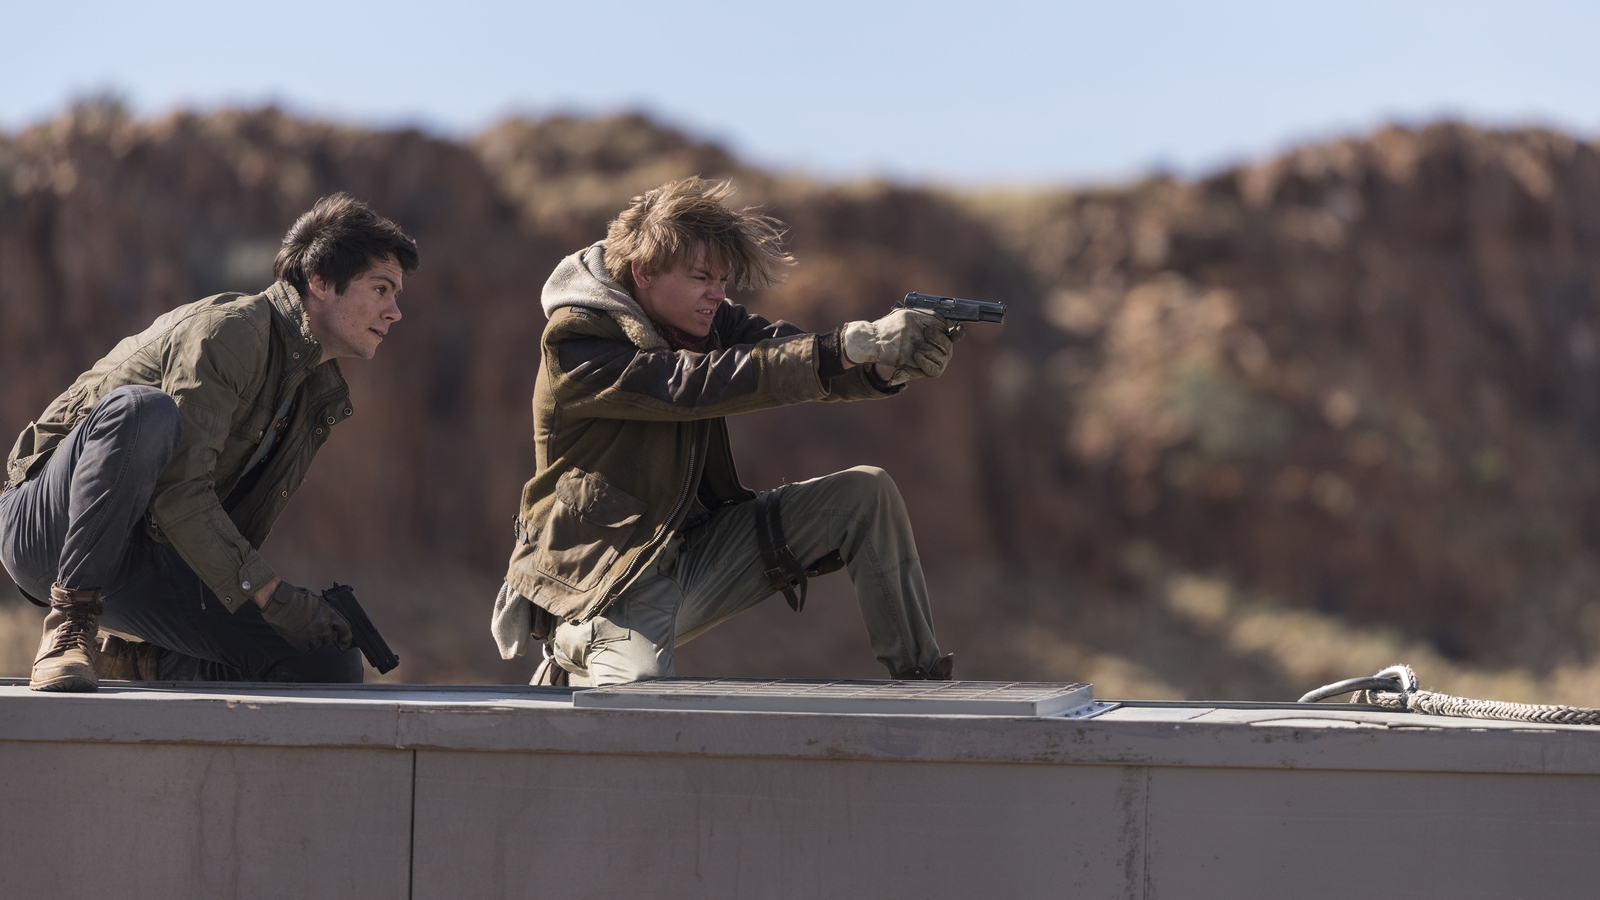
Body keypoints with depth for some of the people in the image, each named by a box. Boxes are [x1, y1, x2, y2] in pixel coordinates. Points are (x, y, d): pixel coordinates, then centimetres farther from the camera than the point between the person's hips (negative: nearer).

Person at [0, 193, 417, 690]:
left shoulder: (323, 397, 13)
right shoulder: (226, 331, -15)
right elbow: (179, 493, -24)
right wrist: (268, 592, -25)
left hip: (150, 566, 7)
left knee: (333, 666, -11)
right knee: (143, 408, -39)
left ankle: (138, 659, 3)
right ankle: (70, 624, -30)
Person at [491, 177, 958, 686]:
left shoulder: (708, 321, 4)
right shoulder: (575, 348, -18)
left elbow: (809, 365, -8)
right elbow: (696, 385, -31)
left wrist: (892, 362, -32)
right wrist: (851, 345, -38)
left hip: (696, 556, 7)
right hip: (608, 586, -7)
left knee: (866, 493, -5)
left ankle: (921, 681, 2)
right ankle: (569, 673, 4)